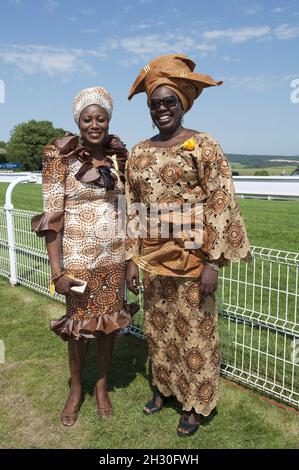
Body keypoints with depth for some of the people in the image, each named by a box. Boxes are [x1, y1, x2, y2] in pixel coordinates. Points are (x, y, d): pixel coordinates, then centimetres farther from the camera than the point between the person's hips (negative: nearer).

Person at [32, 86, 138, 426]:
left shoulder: (118, 157, 4)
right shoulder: (61, 157, -9)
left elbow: (127, 210, 9)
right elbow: (52, 217, -12)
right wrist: (57, 270, -15)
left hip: (114, 255, 4)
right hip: (78, 255, -3)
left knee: (110, 321, 13)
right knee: (80, 324, 10)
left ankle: (102, 385, 37)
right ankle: (76, 388, 36)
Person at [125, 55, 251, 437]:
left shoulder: (204, 146, -7)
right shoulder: (139, 153, 7)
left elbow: (220, 204, -11)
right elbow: (133, 210, 8)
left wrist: (213, 262, -15)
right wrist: (132, 259, 5)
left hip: (192, 255, -4)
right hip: (153, 257, 5)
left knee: (194, 330, 7)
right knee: (158, 326, 17)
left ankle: (195, 403, 28)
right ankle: (163, 387, 40)